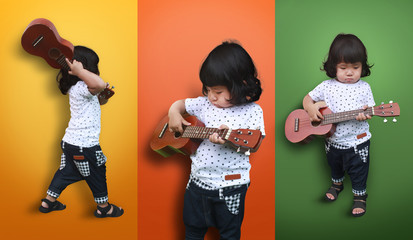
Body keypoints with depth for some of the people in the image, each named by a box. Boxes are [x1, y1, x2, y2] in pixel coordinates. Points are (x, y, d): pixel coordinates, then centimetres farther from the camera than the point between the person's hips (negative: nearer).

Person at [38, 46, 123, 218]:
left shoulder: (74, 88, 9)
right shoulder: (81, 88, -22)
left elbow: (99, 101, 21)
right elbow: (99, 84, -45)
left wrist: (104, 96, 3)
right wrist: (80, 71, -34)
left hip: (71, 141, 9)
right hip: (85, 144, -9)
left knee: (67, 172, 23)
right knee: (97, 174, 9)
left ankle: (48, 202, 34)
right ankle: (104, 207, 26)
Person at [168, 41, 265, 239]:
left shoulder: (252, 111, -11)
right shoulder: (205, 104, 0)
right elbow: (179, 104, 14)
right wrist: (174, 113, -7)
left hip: (230, 186, -4)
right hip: (198, 179, 4)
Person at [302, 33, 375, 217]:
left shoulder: (364, 88, -8)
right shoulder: (327, 86, -7)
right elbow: (307, 98, 2)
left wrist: (366, 114, -27)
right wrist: (311, 108, -20)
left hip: (357, 141, -2)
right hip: (333, 140, 2)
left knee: (358, 171, 11)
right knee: (334, 166, 26)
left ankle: (359, 196, 35)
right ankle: (337, 184, 55)